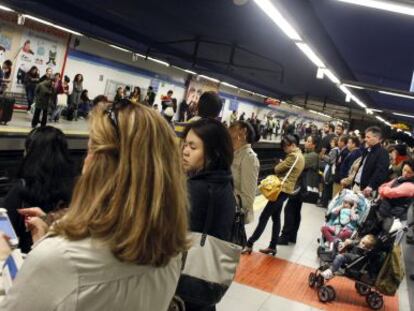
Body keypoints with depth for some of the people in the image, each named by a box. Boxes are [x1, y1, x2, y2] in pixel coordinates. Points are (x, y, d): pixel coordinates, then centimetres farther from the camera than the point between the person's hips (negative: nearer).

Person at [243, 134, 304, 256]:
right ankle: (272, 247, 17)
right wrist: (283, 164, 1)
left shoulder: (293, 156, -15)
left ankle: (249, 244, -6)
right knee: (276, 217, 13)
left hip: (282, 189, -11)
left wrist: (281, 163, 6)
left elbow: (277, 169, -13)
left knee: (264, 217, -8)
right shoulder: (299, 155, 16)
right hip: (285, 189, 11)